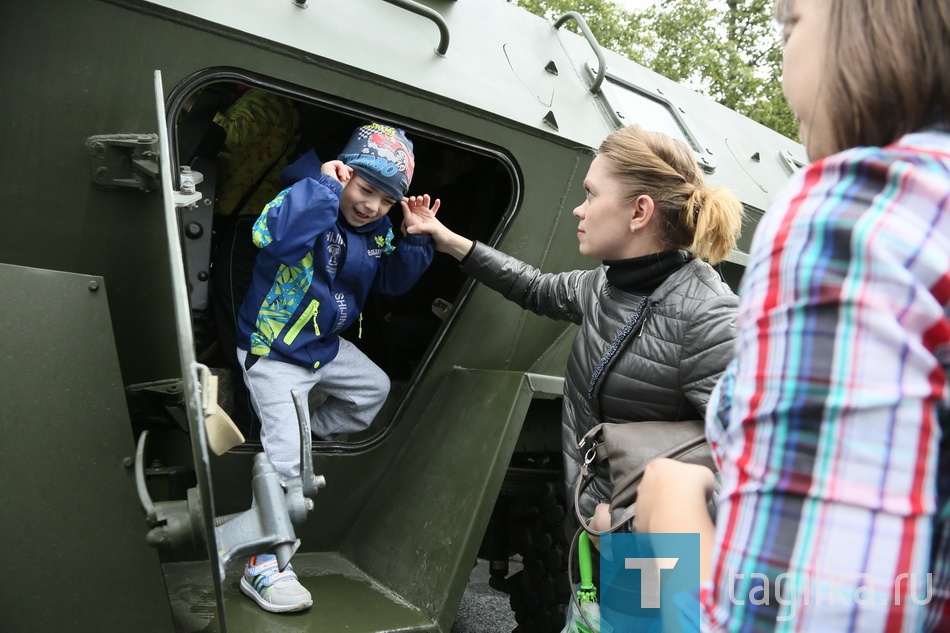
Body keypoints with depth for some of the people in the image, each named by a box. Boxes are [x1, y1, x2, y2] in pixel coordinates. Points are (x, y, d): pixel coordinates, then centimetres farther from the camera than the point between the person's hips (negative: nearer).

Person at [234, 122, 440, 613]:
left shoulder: (377, 228, 1)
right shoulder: (309, 200, -23)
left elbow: (392, 282, 7)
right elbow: (274, 237, -46)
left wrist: (417, 239, -9)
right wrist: (325, 184, -39)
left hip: (325, 346, 8)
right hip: (274, 350, -8)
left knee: (374, 388, 20)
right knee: (282, 452, -14)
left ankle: (313, 436, 32)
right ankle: (261, 565, -4)